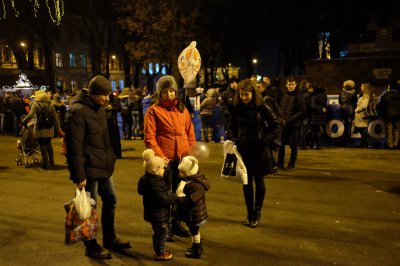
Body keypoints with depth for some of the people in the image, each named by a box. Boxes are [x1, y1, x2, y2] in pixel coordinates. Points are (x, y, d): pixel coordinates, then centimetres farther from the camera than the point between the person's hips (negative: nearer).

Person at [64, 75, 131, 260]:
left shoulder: (99, 108, 9)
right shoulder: (77, 112, -19)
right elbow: (74, 147, -21)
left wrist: (110, 159, 16)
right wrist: (79, 176, -21)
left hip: (103, 167, 9)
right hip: (89, 169, -9)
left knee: (110, 200, 19)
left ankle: (109, 239, 36)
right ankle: (91, 247, 21)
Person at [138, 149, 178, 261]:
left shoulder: (147, 179, 2)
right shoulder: (154, 184, -30)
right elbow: (163, 199, -29)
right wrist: (175, 197, -17)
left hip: (153, 213, 10)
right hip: (158, 214, -10)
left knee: (157, 232, 23)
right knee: (162, 233, 6)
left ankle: (159, 250, 38)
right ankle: (160, 253, 19)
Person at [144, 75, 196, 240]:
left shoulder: (182, 108, 11)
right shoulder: (154, 111, -4)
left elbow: (190, 132, 12)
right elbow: (149, 137, -9)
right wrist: (159, 156, -17)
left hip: (182, 158, 5)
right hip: (165, 159, -5)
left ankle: (175, 223, 30)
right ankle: (164, 226, 20)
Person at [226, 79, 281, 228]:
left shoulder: (262, 107, -9)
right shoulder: (236, 108, 1)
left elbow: (276, 125, -2)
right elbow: (231, 128, 12)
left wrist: (266, 140, -11)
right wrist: (233, 140, -5)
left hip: (259, 150, -3)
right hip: (243, 150, 3)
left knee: (259, 181, 6)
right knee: (247, 182, 9)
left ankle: (257, 213, 20)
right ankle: (249, 213, 21)